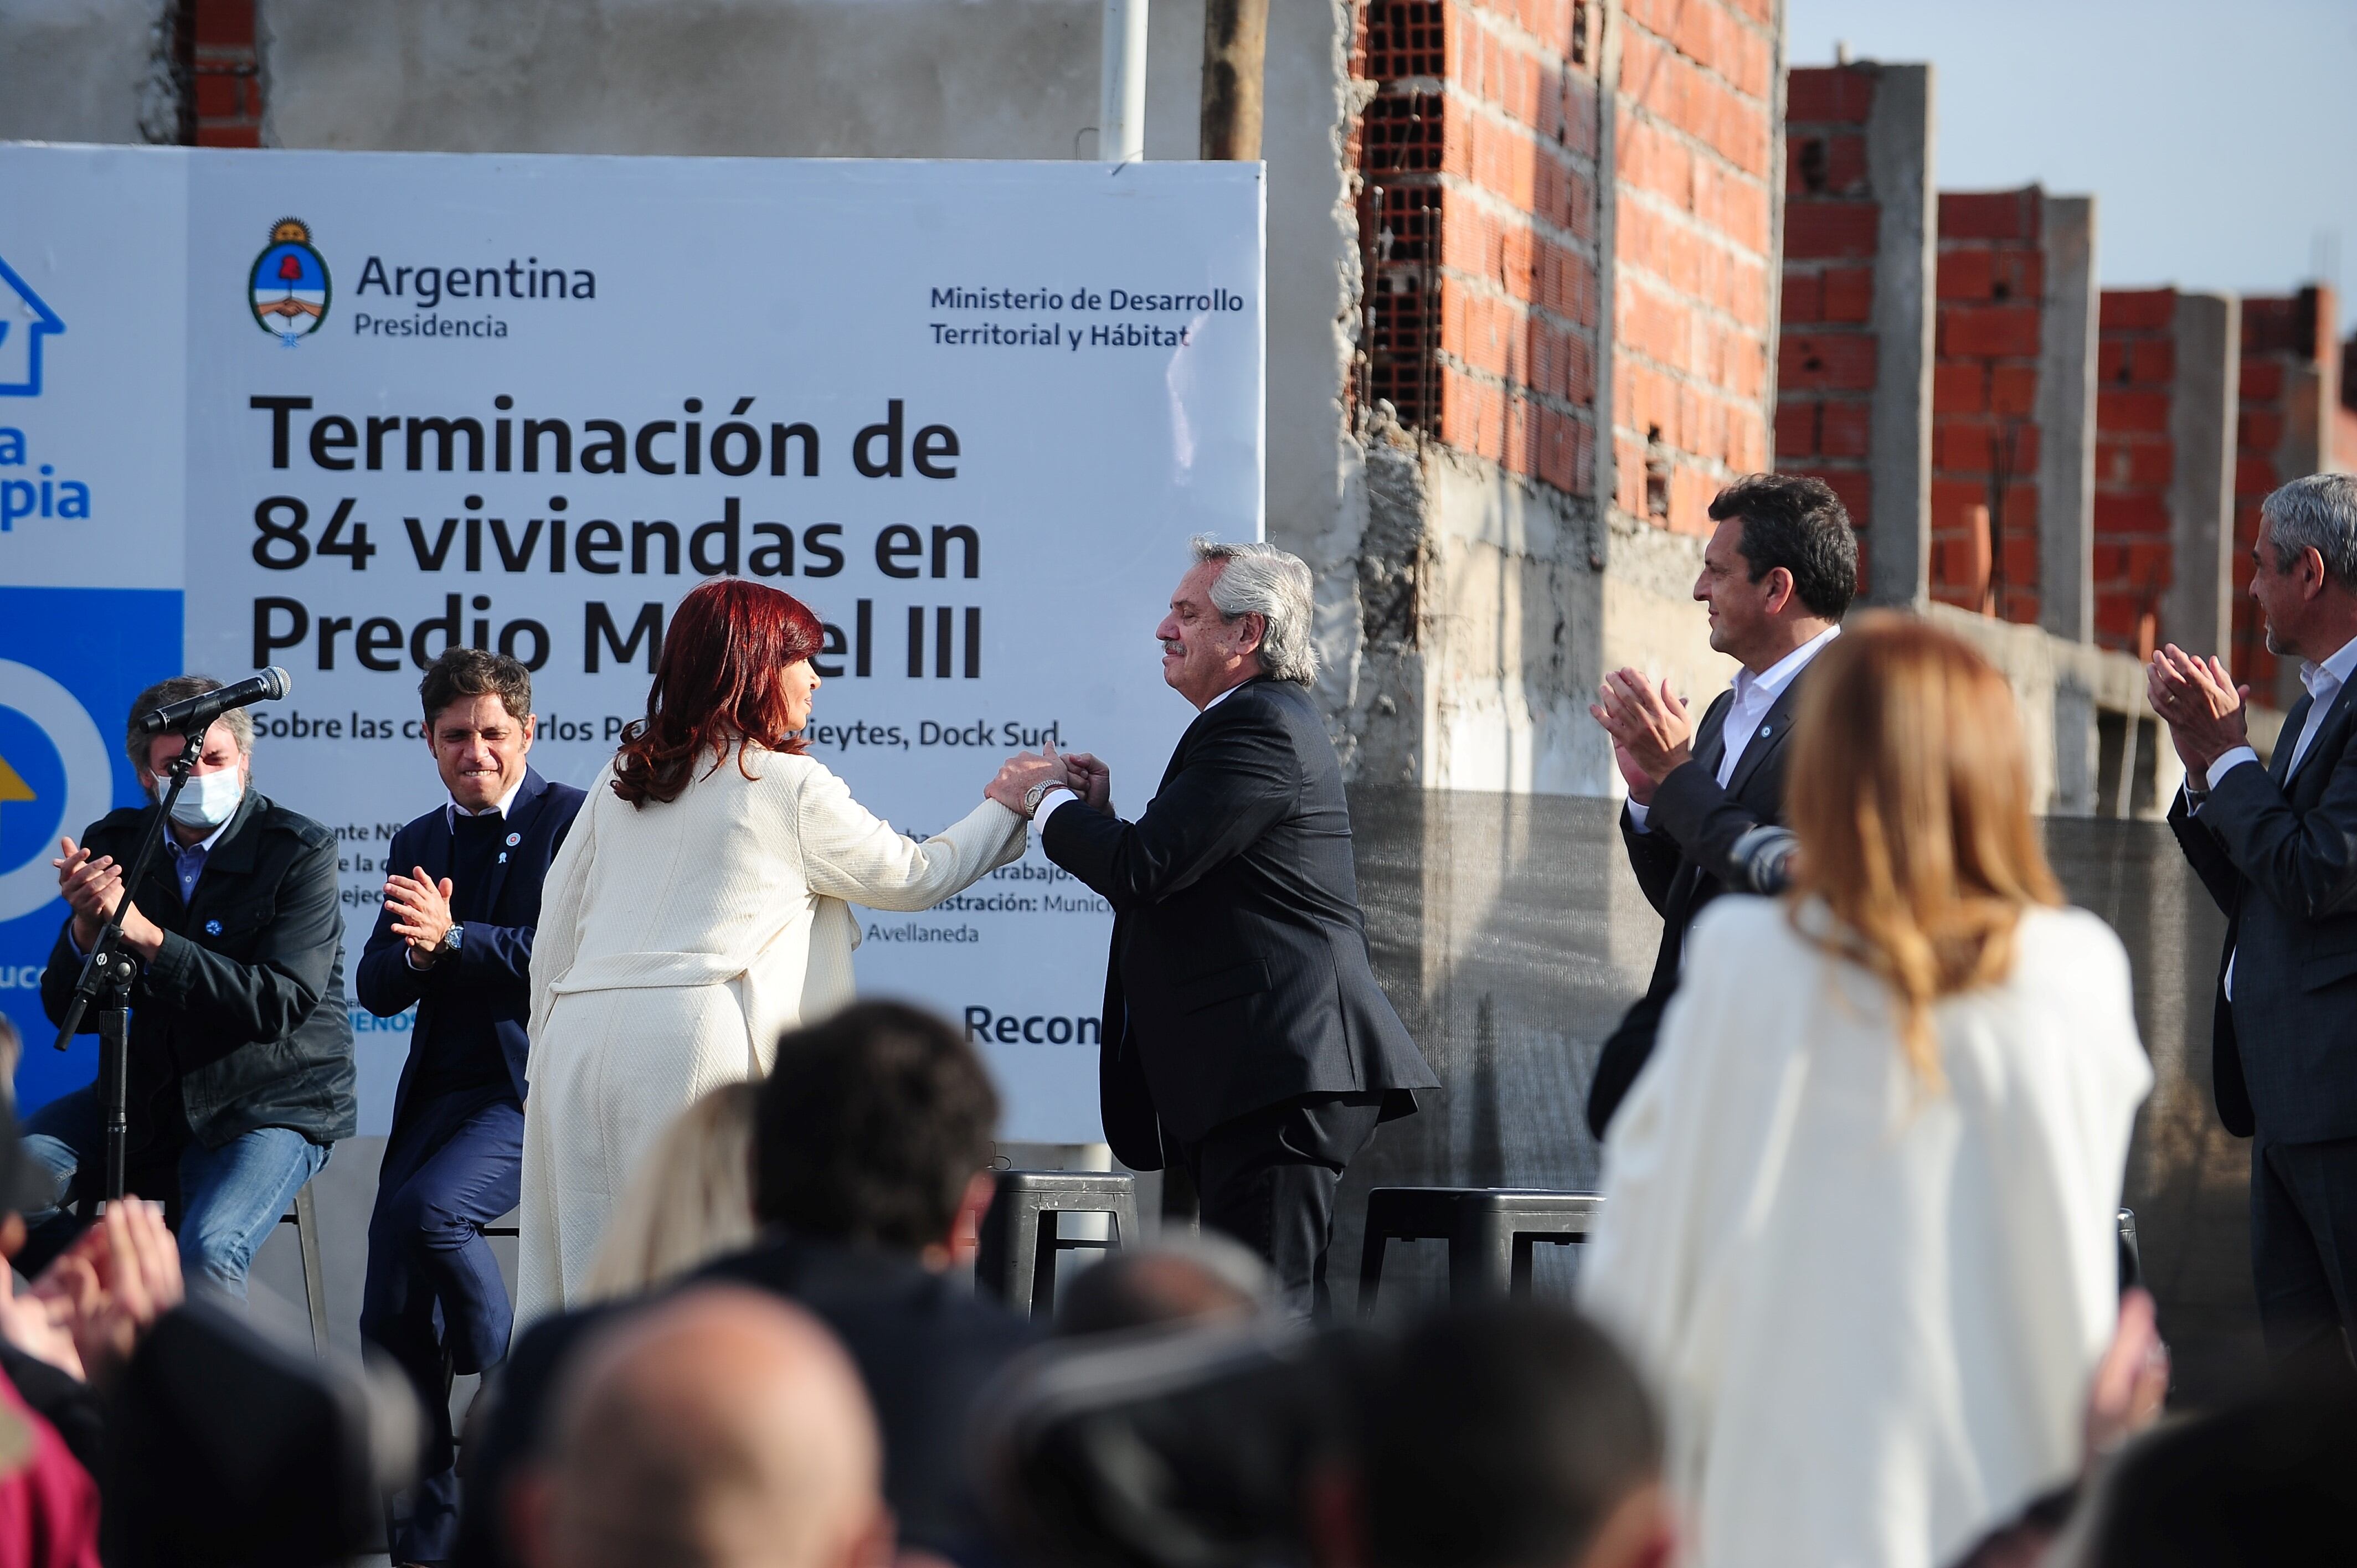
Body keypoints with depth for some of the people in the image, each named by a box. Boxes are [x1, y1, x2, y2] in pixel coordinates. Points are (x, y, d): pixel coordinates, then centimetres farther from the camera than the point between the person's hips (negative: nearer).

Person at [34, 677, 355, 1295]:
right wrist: (85, 927, -21)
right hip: (152, 1099, 6)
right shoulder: (115, 844, 3)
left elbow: (278, 1006, -22)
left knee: (208, 1250, -32)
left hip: (274, 1107, -6)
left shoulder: (302, 853, -11)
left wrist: (143, 933, -29)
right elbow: (69, 1013, 2)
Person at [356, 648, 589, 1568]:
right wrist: (415, 952, -12)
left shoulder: (576, 821, -4)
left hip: (537, 1086, -6)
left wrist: (453, 938, -24)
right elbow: (377, 990, 11)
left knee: (431, 1208, -33)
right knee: (392, 1322, 1)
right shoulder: (418, 844, 17)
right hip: (439, 1093, 7)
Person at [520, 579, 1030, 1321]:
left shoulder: (622, 778, 18)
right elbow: (913, 876, 13)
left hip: (577, 1037, 6)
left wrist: (547, 1067, 26)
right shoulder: (787, 785, 2)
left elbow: (555, 933, 20)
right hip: (690, 1032, -6)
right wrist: (1007, 808, 27)